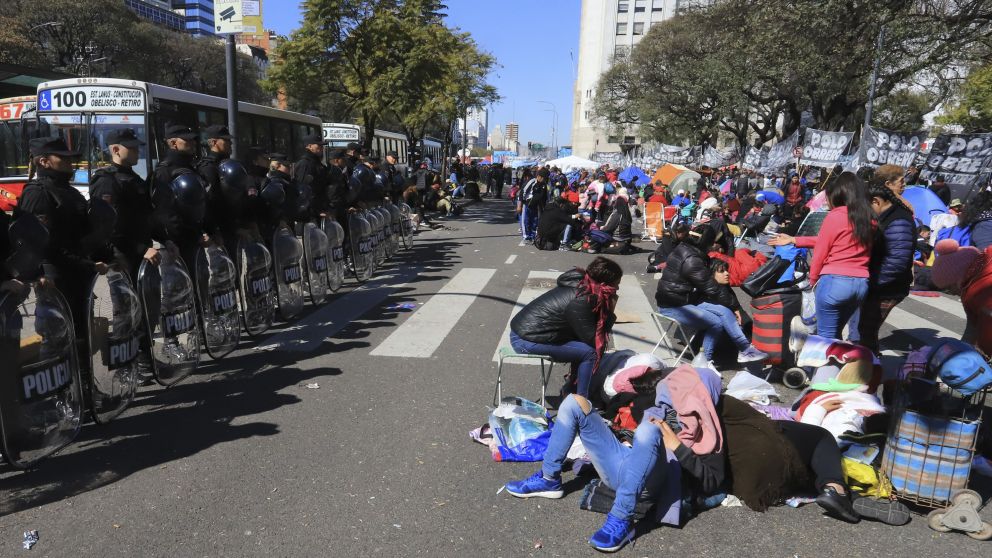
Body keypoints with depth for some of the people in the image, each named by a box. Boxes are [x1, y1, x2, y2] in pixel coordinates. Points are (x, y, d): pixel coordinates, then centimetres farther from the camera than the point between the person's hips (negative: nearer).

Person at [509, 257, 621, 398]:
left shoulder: (581, 285, 4)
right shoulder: (580, 301, -22)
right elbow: (592, 339, -15)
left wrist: (608, 313, -3)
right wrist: (609, 313, -9)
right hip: (526, 340, -10)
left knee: (582, 345, 11)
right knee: (589, 353, -12)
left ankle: (572, 390, 22)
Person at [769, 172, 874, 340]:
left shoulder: (834, 216, -9)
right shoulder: (869, 218, 10)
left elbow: (820, 252, -5)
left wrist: (812, 280, 11)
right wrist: (794, 240, 20)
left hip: (835, 282, -7)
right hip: (861, 284, 7)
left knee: (826, 336, 3)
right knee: (836, 334, 21)